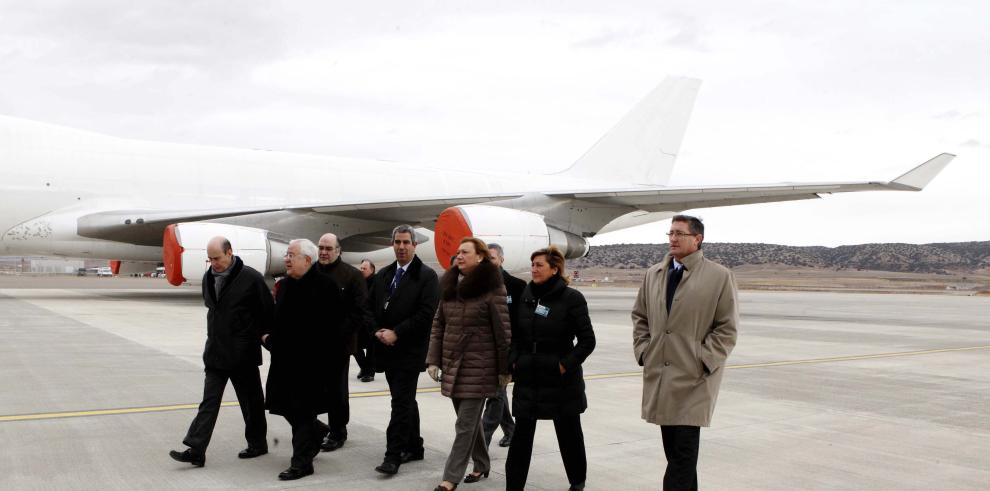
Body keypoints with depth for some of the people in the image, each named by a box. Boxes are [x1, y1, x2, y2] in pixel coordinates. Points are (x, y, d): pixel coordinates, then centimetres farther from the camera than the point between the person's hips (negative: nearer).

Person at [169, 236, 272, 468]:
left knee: (251, 401, 8)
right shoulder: (208, 277, 6)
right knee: (209, 401, 3)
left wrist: (260, 337, -2)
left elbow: (267, 312, -7)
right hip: (215, 351, 6)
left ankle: (257, 444, 23)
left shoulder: (251, 278, -13)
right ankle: (196, 450, 2)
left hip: (242, 353, -5)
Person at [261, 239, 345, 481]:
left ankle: (302, 462, 11)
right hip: (285, 359, 7)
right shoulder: (284, 285, 11)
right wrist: (270, 338, 6)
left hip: (311, 361, -7)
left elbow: (334, 325, -13)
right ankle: (317, 431, 38)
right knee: (284, 405, 13)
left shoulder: (325, 286, -13)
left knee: (302, 410, -1)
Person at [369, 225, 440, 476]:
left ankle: (393, 455, -5)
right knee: (405, 401, 15)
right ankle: (414, 447, 26)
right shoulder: (383, 275, 13)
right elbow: (371, 308, 14)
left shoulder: (427, 276, -7)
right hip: (387, 349, 6)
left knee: (401, 403, -7)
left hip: (409, 351, -6)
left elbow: (426, 314, -15)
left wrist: (396, 333, -16)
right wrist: (377, 331, -4)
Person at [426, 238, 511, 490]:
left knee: (466, 424, -3)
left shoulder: (492, 288, -12)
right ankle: (482, 465, 33)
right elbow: (438, 325, 11)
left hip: (478, 367, -7)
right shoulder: (449, 286, 8)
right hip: (452, 365, 7)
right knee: (470, 420, 17)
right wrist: (433, 360, 5)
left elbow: (502, 331, -11)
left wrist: (504, 369, -10)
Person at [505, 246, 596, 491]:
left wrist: (566, 365, -14)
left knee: (569, 433, 14)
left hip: (561, 379, -3)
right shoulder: (526, 295, 4)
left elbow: (587, 340, -9)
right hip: (527, 379, 4)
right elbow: (516, 334, 13)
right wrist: (514, 361, 1)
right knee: (521, 436, 3)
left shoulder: (572, 298, -10)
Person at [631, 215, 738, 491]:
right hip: (659, 374, 5)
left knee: (684, 452, -6)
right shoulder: (653, 274, 10)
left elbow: (727, 328, -5)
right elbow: (640, 316, 19)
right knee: (673, 449, 12)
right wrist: (643, 349, 7)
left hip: (694, 377, -5)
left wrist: (704, 362, -11)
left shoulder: (720, 277, -4)